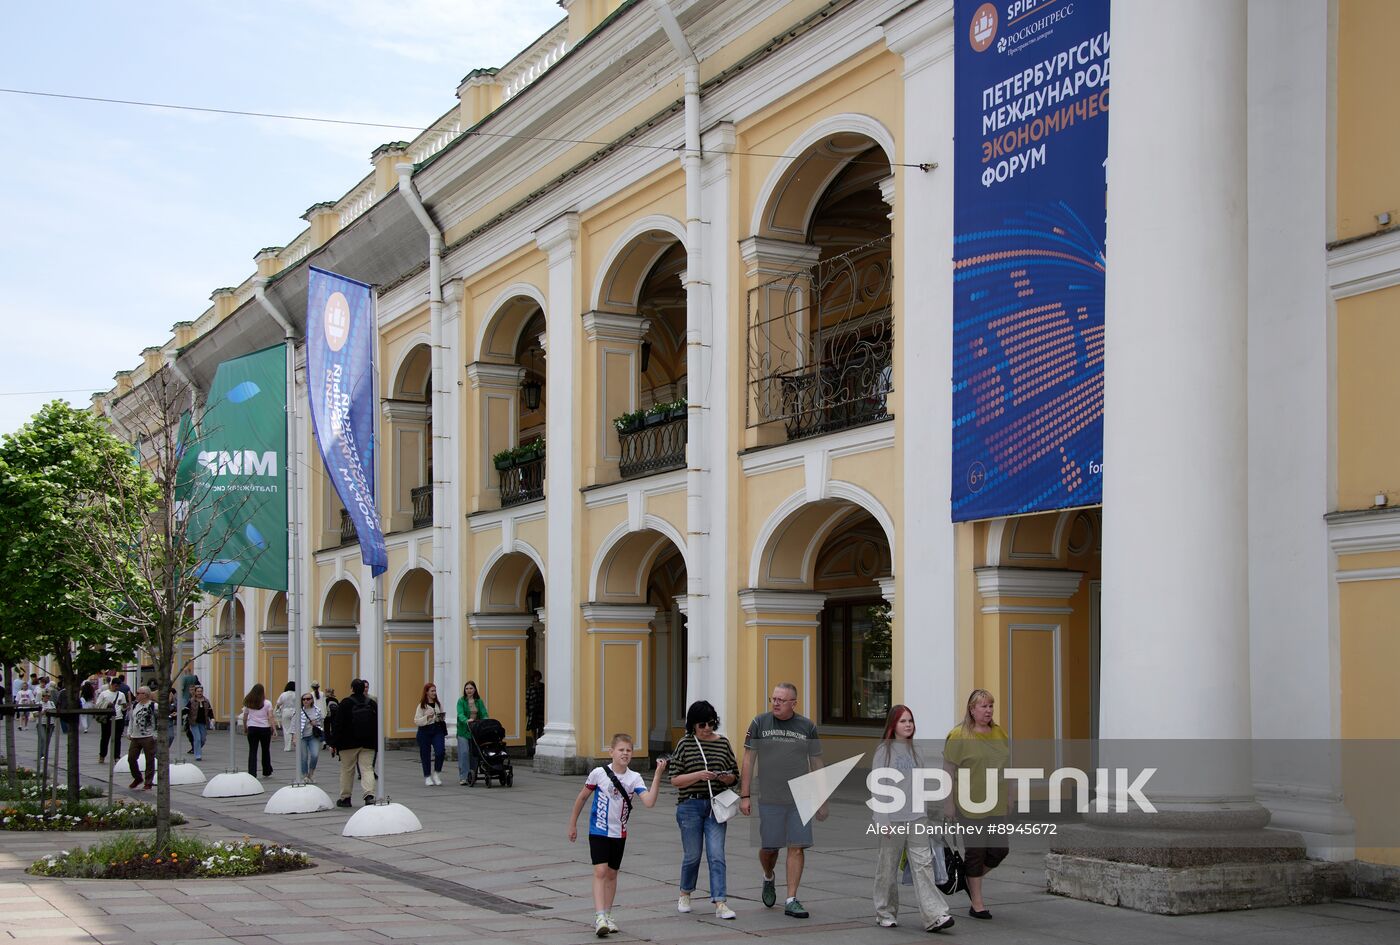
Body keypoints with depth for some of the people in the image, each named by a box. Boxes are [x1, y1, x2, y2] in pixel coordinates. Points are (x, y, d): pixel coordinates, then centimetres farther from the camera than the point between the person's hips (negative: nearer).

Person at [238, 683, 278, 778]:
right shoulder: (267, 703, -4)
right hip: (264, 728, -1)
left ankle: (252, 773, -4)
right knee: (266, 750, 12)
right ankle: (266, 772, 24)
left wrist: (245, 728, 19)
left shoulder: (248, 703, 3)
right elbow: (270, 717, -10)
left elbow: (244, 717, 6)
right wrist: (274, 729, -8)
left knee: (252, 751, 3)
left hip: (252, 728, 1)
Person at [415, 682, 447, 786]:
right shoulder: (422, 705, -4)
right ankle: (427, 777, 19)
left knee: (440, 751, -16)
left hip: (437, 730, 3)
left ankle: (436, 773, 4)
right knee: (425, 754, 3)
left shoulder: (438, 704, 9)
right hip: (425, 731, -3)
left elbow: (443, 716, 24)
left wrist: (442, 718, 1)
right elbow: (416, 721, -9)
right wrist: (427, 717, -21)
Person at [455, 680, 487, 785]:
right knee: (464, 753, -11)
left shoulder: (479, 702, 9)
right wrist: (467, 720, -37)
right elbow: (460, 714, -16)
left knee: (474, 753, 7)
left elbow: (484, 714, 1)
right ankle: (463, 777, -11)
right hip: (464, 731, -4)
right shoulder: (461, 701, -3)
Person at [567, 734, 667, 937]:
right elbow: (582, 797, 2)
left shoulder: (634, 778, -5)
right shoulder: (599, 773, -10)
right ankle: (599, 917, -19)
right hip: (598, 831, -3)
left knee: (612, 874, 12)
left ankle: (607, 916, 24)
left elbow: (649, 802, -20)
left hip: (619, 833, 3)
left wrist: (657, 775, -27)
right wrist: (573, 824, 8)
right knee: (600, 871, -14)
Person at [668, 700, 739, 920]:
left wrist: (727, 778, -10)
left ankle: (720, 904, -10)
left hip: (716, 806, 1)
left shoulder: (723, 743, 7)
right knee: (692, 854, 7)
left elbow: (735, 776, 13)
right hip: (690, 805, -1)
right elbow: (675, 780, -3)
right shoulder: (685, 744, 0)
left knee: (716, 855, -7)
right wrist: (698, 775, -18)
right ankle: (685, 894, 32)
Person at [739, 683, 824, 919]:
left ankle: (791, 900, 1)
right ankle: (769, 878, 38)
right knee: (768, 847, 6)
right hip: (769, 799, 0)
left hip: (800, 799, 0)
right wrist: (744, 796, -2)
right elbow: (748, 760, 3)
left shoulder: (807, 727, 4)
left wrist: (822, 801, 8)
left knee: (797, 847, -5)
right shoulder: (760, 723, 1)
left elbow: (816, 765, 10)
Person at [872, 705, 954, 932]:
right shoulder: (884, 750, -3)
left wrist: (924, 815, 16)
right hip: (892, 818, -4)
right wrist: (882, 820, -14)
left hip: (916, 818, 4)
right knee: (888, 868, 6)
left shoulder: (914, 750, 12)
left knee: (923, 864, -6)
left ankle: (934, 915, -12)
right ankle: (886, 914, 19)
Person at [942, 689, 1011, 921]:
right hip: (970, 806, -6)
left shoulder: (1000, 733, 9)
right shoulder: (959, 736, -9)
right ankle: (977, 904, 10)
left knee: (1000, 849, 5)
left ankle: (970, 878, 30)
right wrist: (948, 803, -11)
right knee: (976, 852, 1)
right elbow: (949, 771, -9)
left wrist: (1009, 795, 15)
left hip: (996, 805, 6)